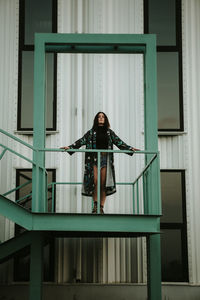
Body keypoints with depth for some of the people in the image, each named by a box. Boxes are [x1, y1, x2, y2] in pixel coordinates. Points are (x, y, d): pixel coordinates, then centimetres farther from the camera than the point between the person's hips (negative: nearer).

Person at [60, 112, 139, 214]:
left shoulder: (110, 132, 15)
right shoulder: (91, 132, 11)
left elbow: (119, 142, 13)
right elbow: (81, 141, 5)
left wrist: (130, 148, 3)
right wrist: (70, 147, -6)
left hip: (105, 159, 1)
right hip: (94, 159, -1)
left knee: (103, 184, -3)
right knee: (95, 181, -15)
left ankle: (101, 208, 2)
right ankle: (95, 205, -4)